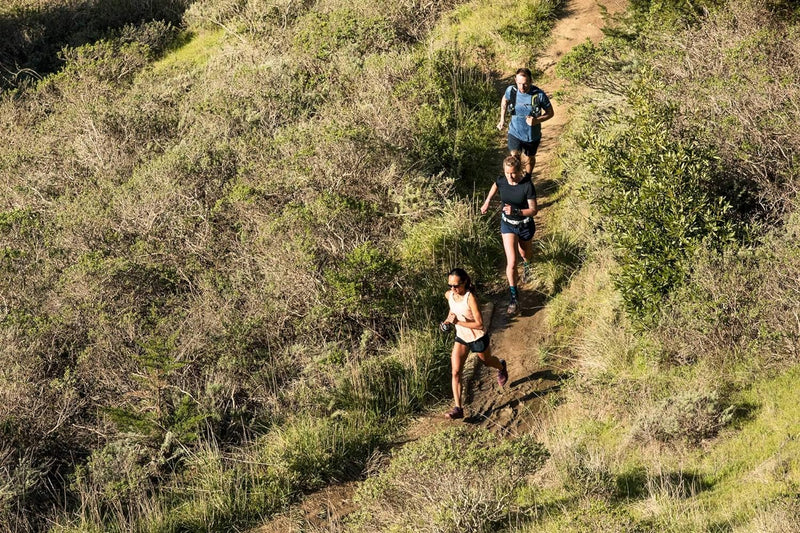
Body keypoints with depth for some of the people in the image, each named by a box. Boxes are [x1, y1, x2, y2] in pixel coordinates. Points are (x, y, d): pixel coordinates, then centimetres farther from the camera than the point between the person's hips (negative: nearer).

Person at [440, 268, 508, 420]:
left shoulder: (470, 298, -31)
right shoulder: (449, 295, -11)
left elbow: (479, 324, -30)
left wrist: (458, 322, -34)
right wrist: (448, 320, -3)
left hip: (478, 339, -5)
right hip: (461, 338, 5)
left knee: (487, 361, 25)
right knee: (455, 372, -7)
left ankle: (501, 367, 63)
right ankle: (458, 408, -5)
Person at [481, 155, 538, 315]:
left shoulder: (527, 185, -26)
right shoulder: (501, 181, -15)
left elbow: (533, 210, -24)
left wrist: (516, 211, -38)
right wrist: (487, 203, 18)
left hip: (525, 225, -1)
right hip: (508, 224, 1)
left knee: (525, 253, 27)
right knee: (511, 262, -10)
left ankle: (527, 265, 65)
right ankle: (513, 295, 4)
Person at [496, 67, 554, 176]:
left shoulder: (539, 95, -24)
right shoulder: (511, 90, -17)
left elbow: (550, 112, -10)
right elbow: (504, 100, 9)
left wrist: (536, 120, -27)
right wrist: (502, 119, 6)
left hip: (532, 135, 0)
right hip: (515, 133, 0)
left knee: (530, 158, 22)